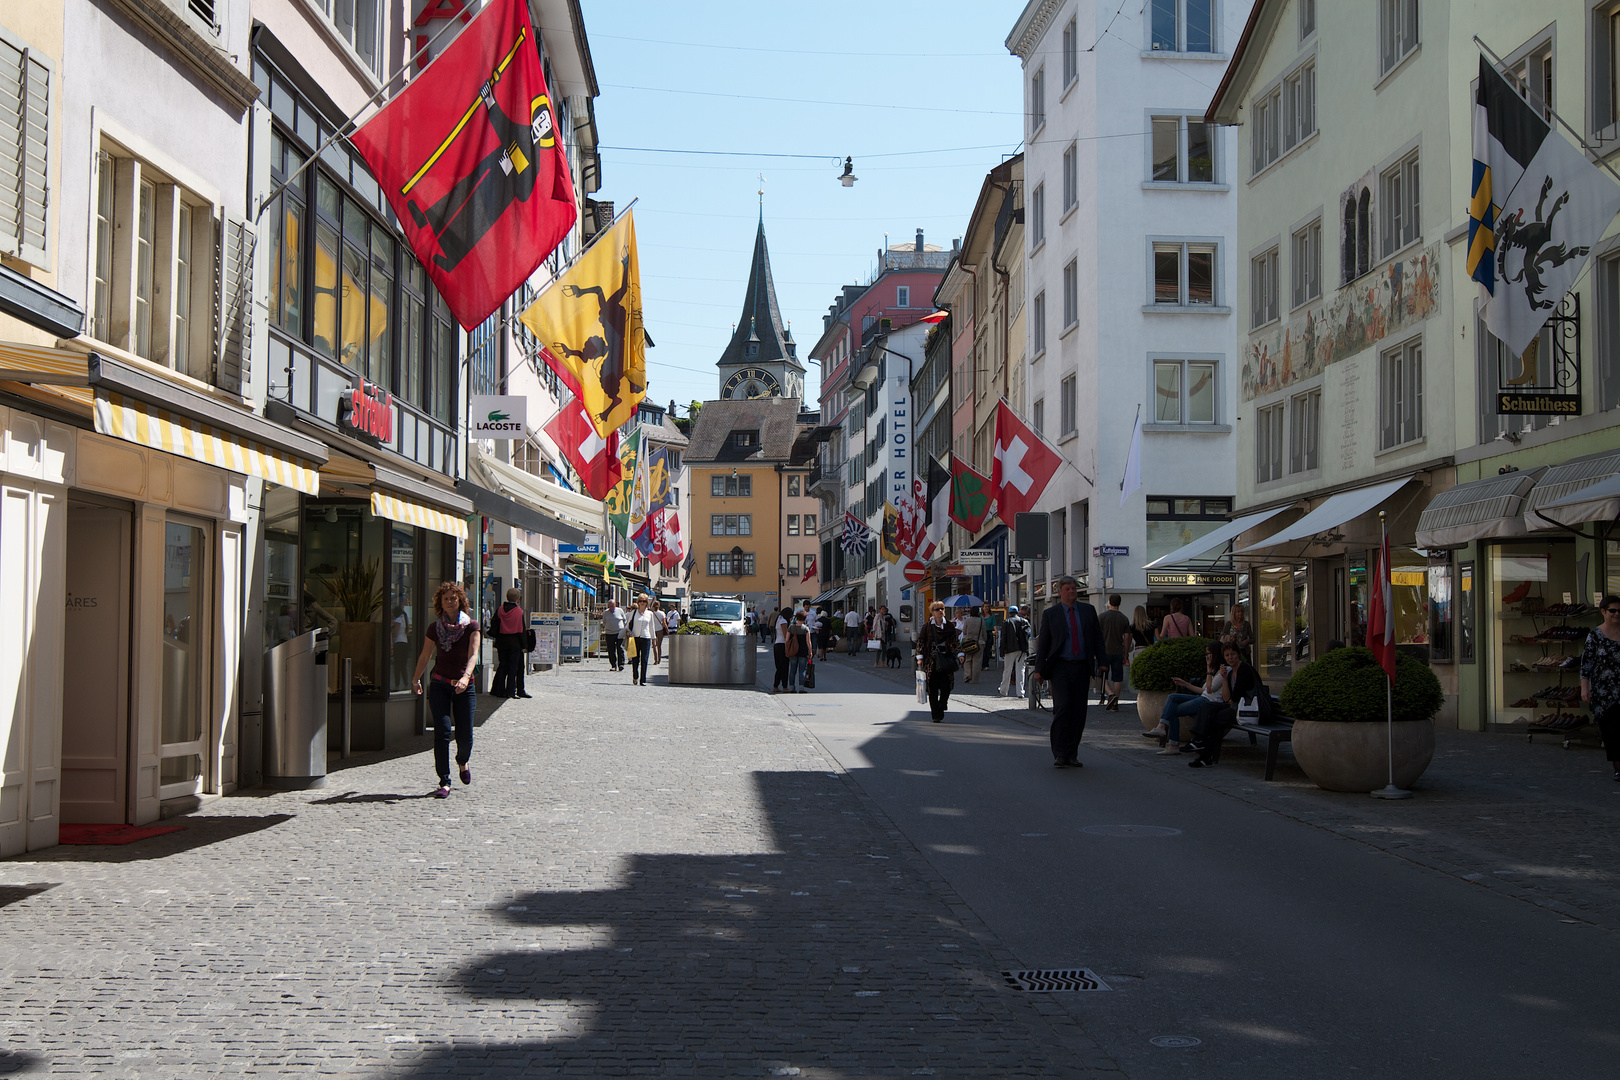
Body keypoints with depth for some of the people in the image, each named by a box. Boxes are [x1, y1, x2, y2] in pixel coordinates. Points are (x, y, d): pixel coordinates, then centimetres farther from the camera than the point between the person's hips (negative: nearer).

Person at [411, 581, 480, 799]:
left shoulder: (471, 626, -3)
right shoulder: (435, 628, 3)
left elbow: (473, 654, -15)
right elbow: (425, 656, 17)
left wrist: (465, 677, -31)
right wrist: (416, 679, 23)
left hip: (464, 686, -1)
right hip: (439, 685, 1)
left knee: (464, 736, 1)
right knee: (442, 732, -12)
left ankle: (463, 762, 36)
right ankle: (444, 783, -10)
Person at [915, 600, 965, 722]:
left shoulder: (949, 625, 6)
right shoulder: (927, 626, 2)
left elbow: (955, 641, 6)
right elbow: (920, 642, 5)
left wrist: (960, 654, -6)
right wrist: (920, 657, -3)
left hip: (945, 659, 1)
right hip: (931, 660, -1)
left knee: (946, 687, -7)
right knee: (932, 688, -1)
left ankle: (940, 708, 14)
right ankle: (936, 716, 5)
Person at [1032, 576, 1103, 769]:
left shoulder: (1088, 610, 10)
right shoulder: (1050, 614, 4)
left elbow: (1097, 637, 12)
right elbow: (1043, 642, 6)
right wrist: (1039, 668, 1)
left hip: (1082, 667, 3)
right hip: (1060, 667, -3)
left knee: (1078, 712, 3)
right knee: (1062, 708, -14)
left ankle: (1071, 755, 11)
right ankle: (1060, 754, -10)